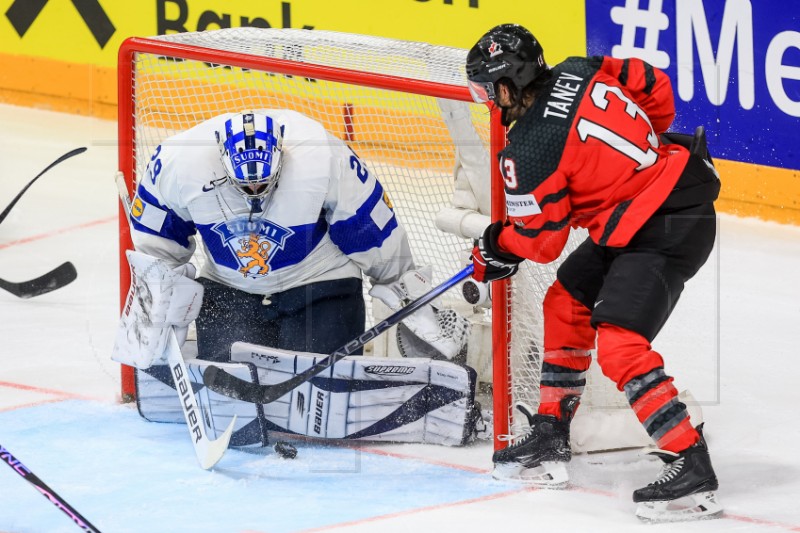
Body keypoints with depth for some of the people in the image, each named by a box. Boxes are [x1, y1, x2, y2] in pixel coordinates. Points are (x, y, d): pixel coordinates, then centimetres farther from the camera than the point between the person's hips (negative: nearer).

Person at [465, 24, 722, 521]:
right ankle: (550, 441, 26)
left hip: (665, 230, -10)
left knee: (620, 345, -17)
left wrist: (495, 248, 14)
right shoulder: (582, 72, 1)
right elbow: (655, 86, 12)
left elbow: (538, 240, -7)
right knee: (566, 303, 18)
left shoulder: (528, 153, -18)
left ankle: (691, 467, -20)